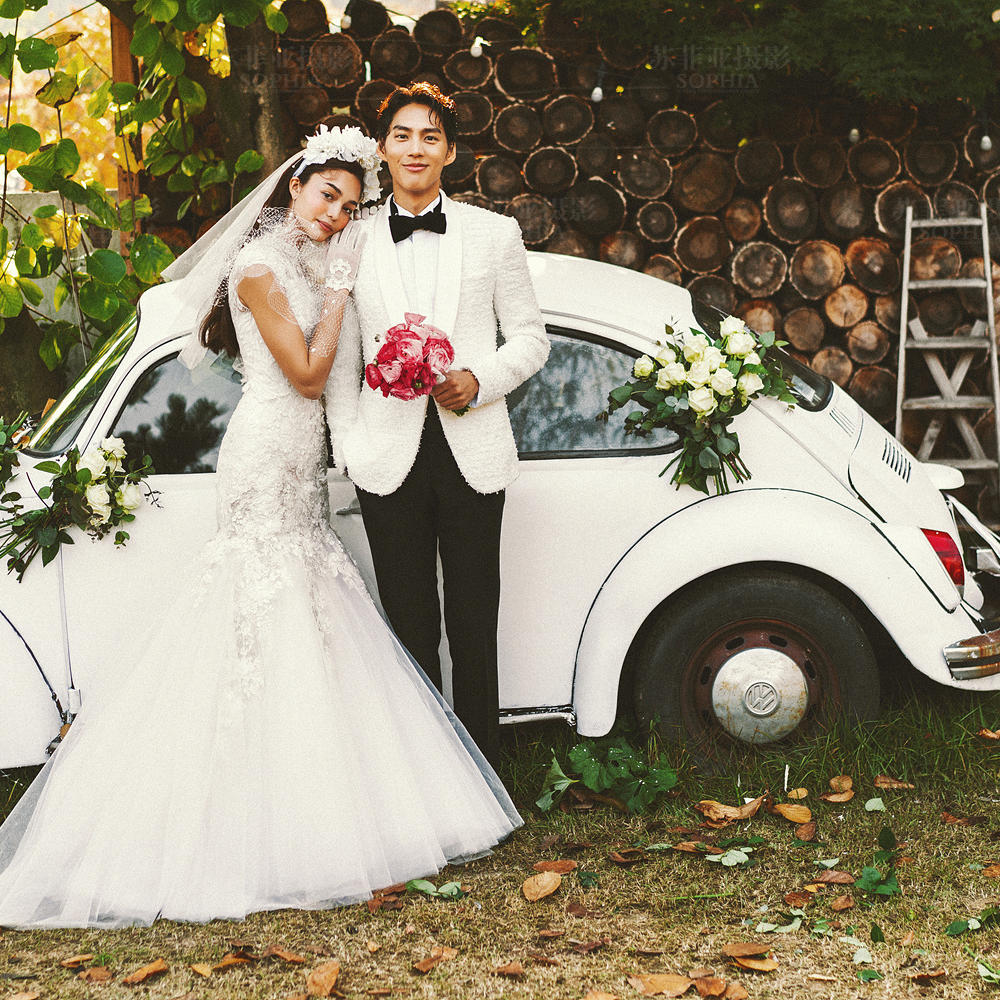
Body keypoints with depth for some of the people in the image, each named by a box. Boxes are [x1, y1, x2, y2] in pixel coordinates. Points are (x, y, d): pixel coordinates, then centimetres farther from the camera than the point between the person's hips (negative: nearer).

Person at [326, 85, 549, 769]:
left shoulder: (495, 234, 5)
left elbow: (530, 337, 7)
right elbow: (342, 359, 9)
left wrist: (479, 379, -11)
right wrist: (346, 446, 3)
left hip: (472, 451, 0)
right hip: (390, 455, 1)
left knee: (474, 624, 6)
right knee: (409, 623, 8)